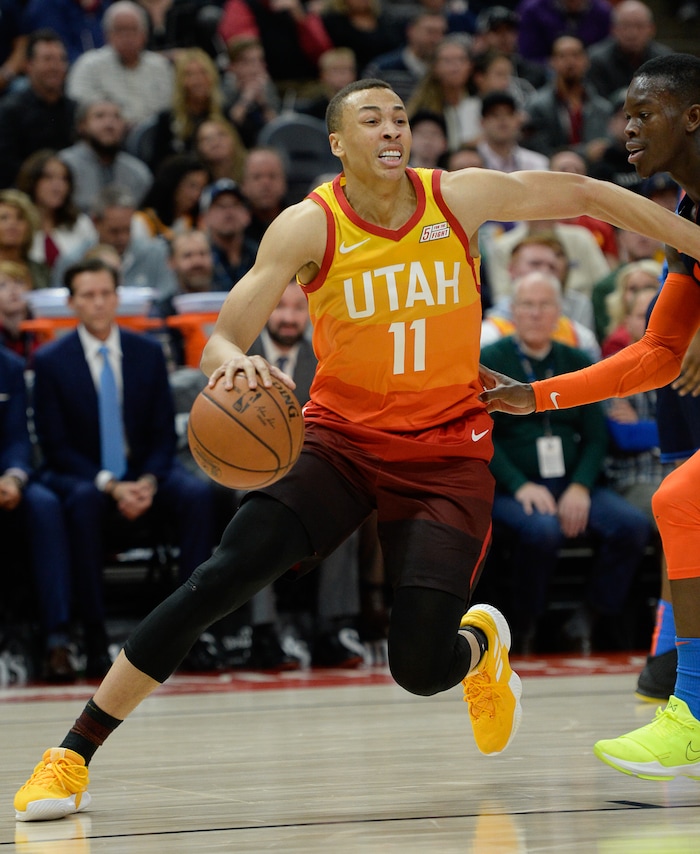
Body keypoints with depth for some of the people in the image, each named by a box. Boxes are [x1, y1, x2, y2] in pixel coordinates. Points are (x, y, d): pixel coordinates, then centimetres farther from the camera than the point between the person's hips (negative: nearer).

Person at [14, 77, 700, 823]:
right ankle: (74, 754, -13)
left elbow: (586, 195, 6)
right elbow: (219, 344, -17)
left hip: (446, 454, 1)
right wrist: (233, 360, -42)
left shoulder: (460, 198, -7)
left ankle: (481, 640, 29)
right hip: (340, 441, 0)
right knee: (223, 577, -21)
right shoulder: (309, 227, -11)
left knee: (419, 668, -12)